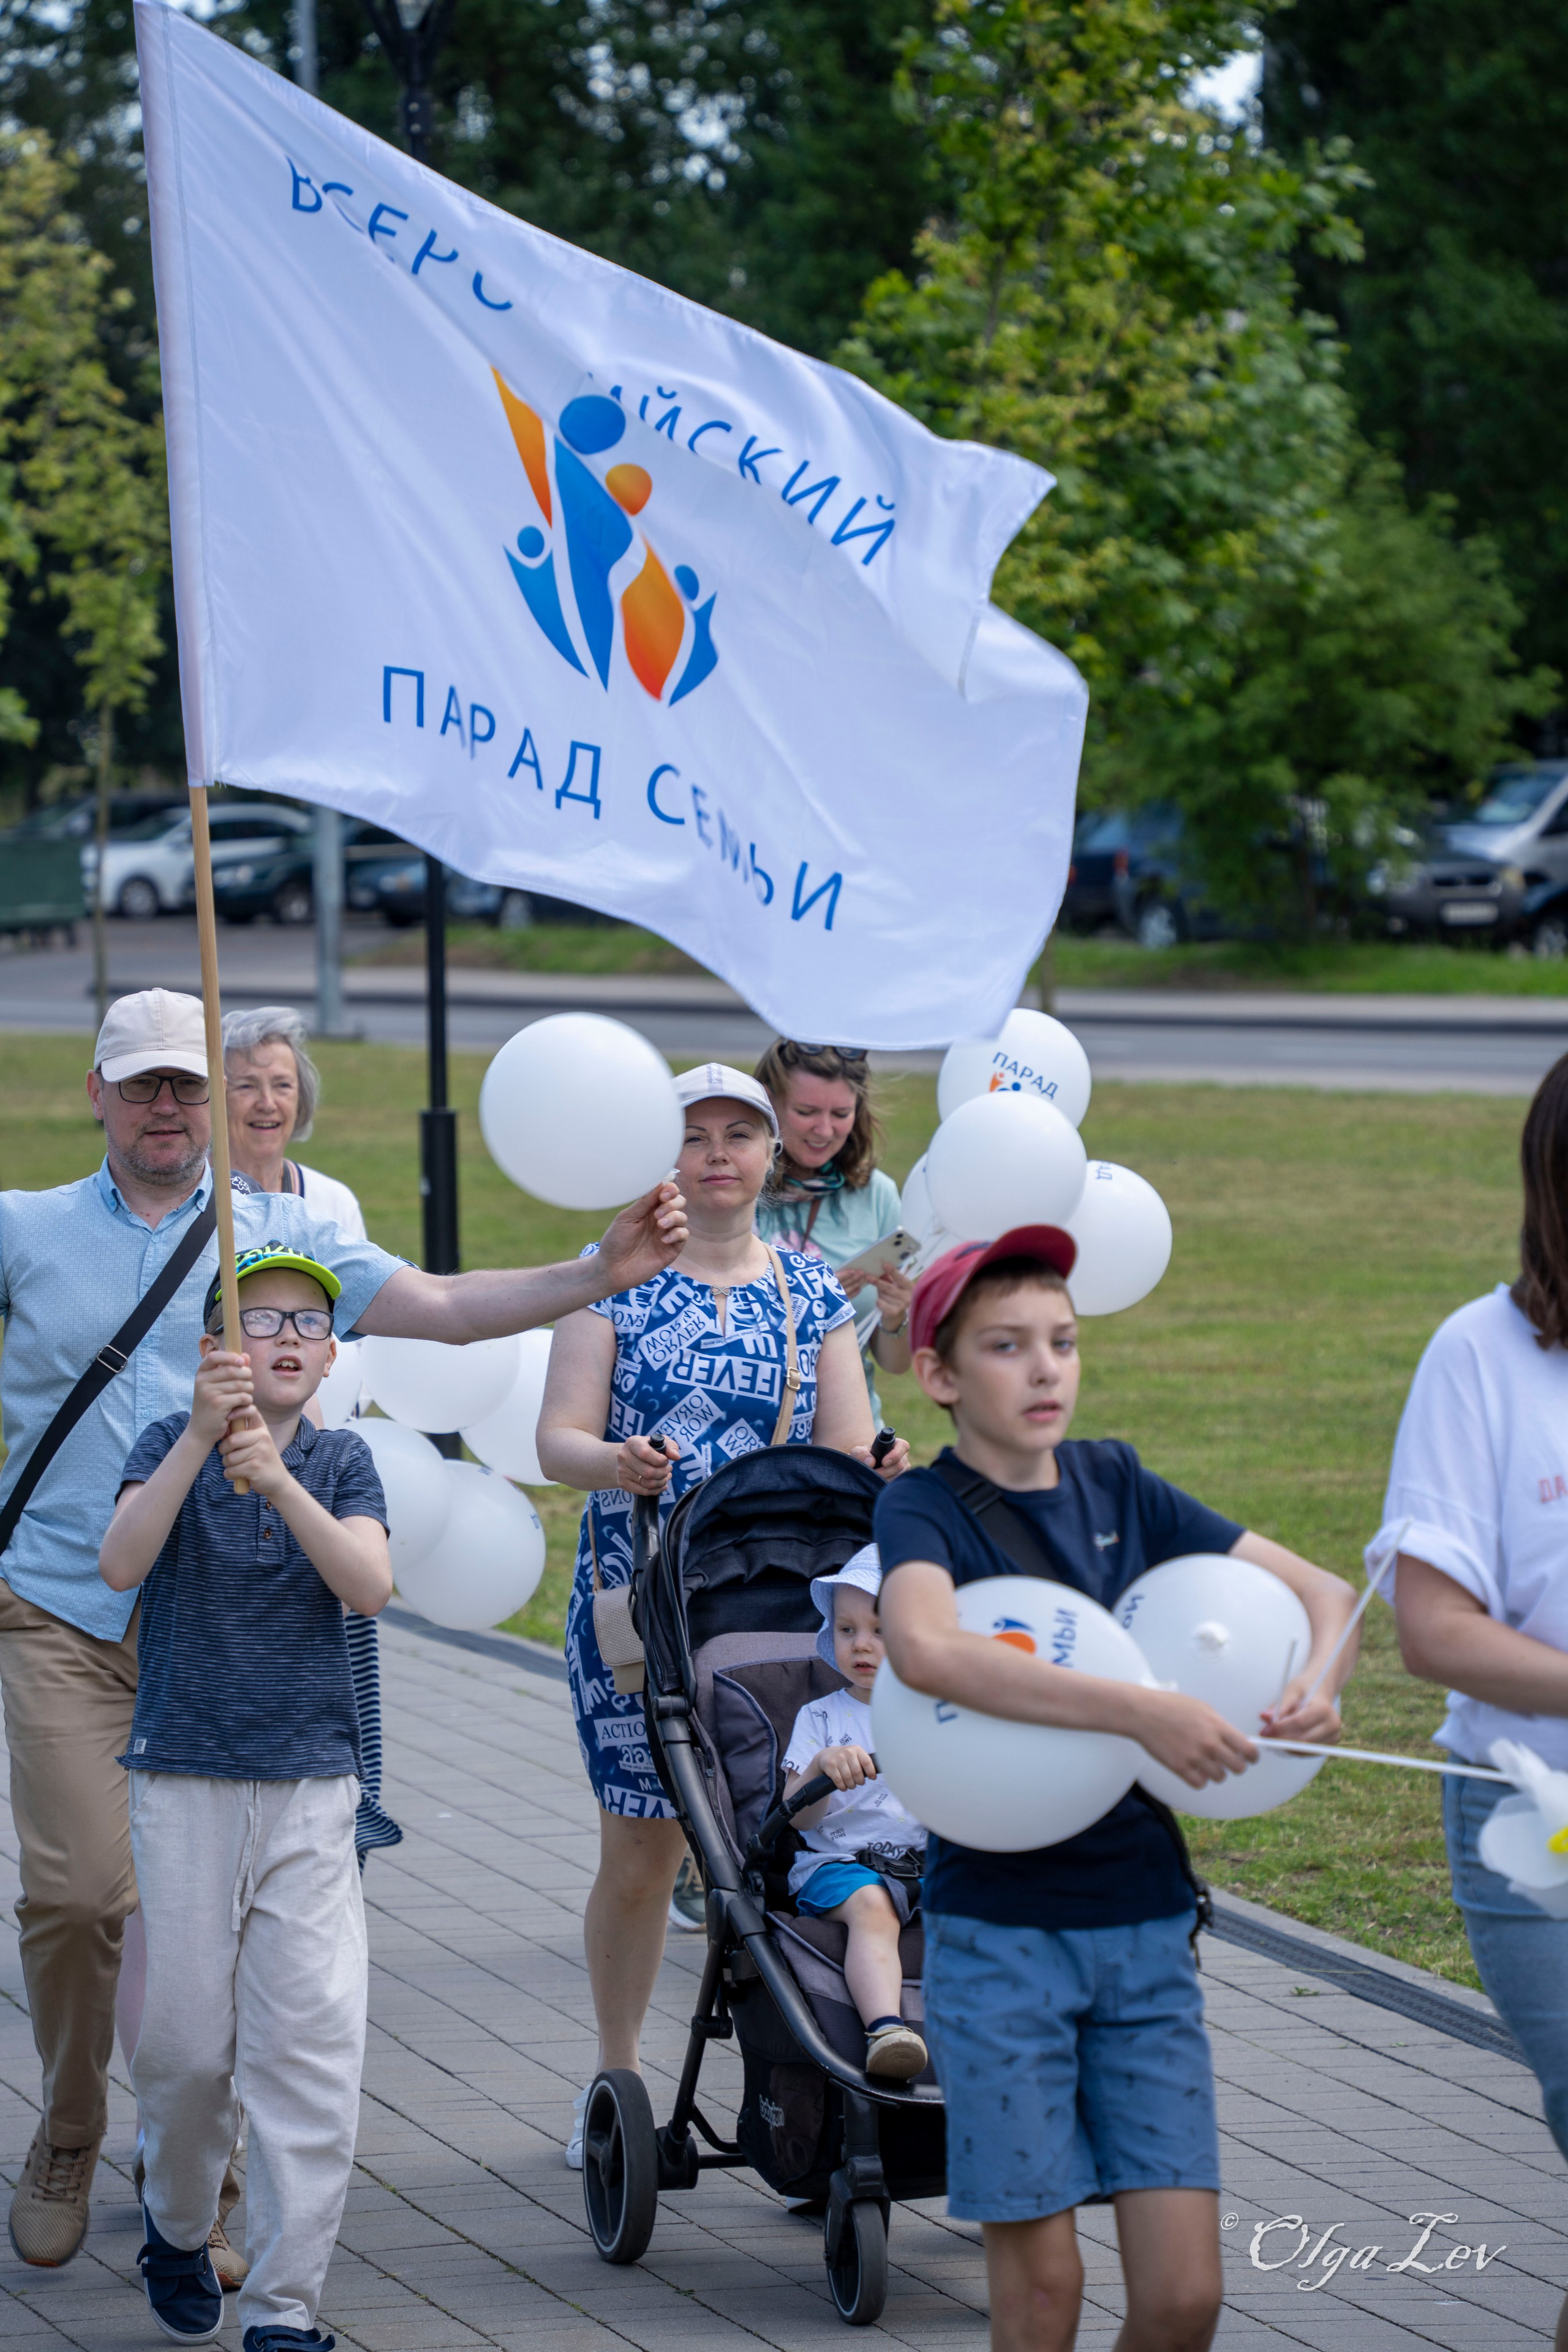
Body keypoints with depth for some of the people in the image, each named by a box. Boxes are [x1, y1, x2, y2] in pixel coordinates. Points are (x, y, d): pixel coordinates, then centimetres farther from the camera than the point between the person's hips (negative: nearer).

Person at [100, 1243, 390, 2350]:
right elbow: (122, 1563, -17)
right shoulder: (170, 1445, 1)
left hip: (311, 1792, 1)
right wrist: (200, 1439, -28)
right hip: (185, 1786, -1)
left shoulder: (340, 1460, 5)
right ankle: (176, 2228, 33)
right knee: (186, 2044, 5)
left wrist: (277, 1478, -25)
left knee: (312, 2049, -8)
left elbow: (370, 1585, -12)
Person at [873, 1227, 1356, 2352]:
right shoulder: (924, 1508, -7)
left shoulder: (1118, 1486, 8)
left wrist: (1317, 1684, -11)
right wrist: (1139, 1710, -35)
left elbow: (1322, 1589, 12)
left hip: (1146, 1929, 4)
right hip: (999, 1936, -4)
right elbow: (924, 1648, -30)